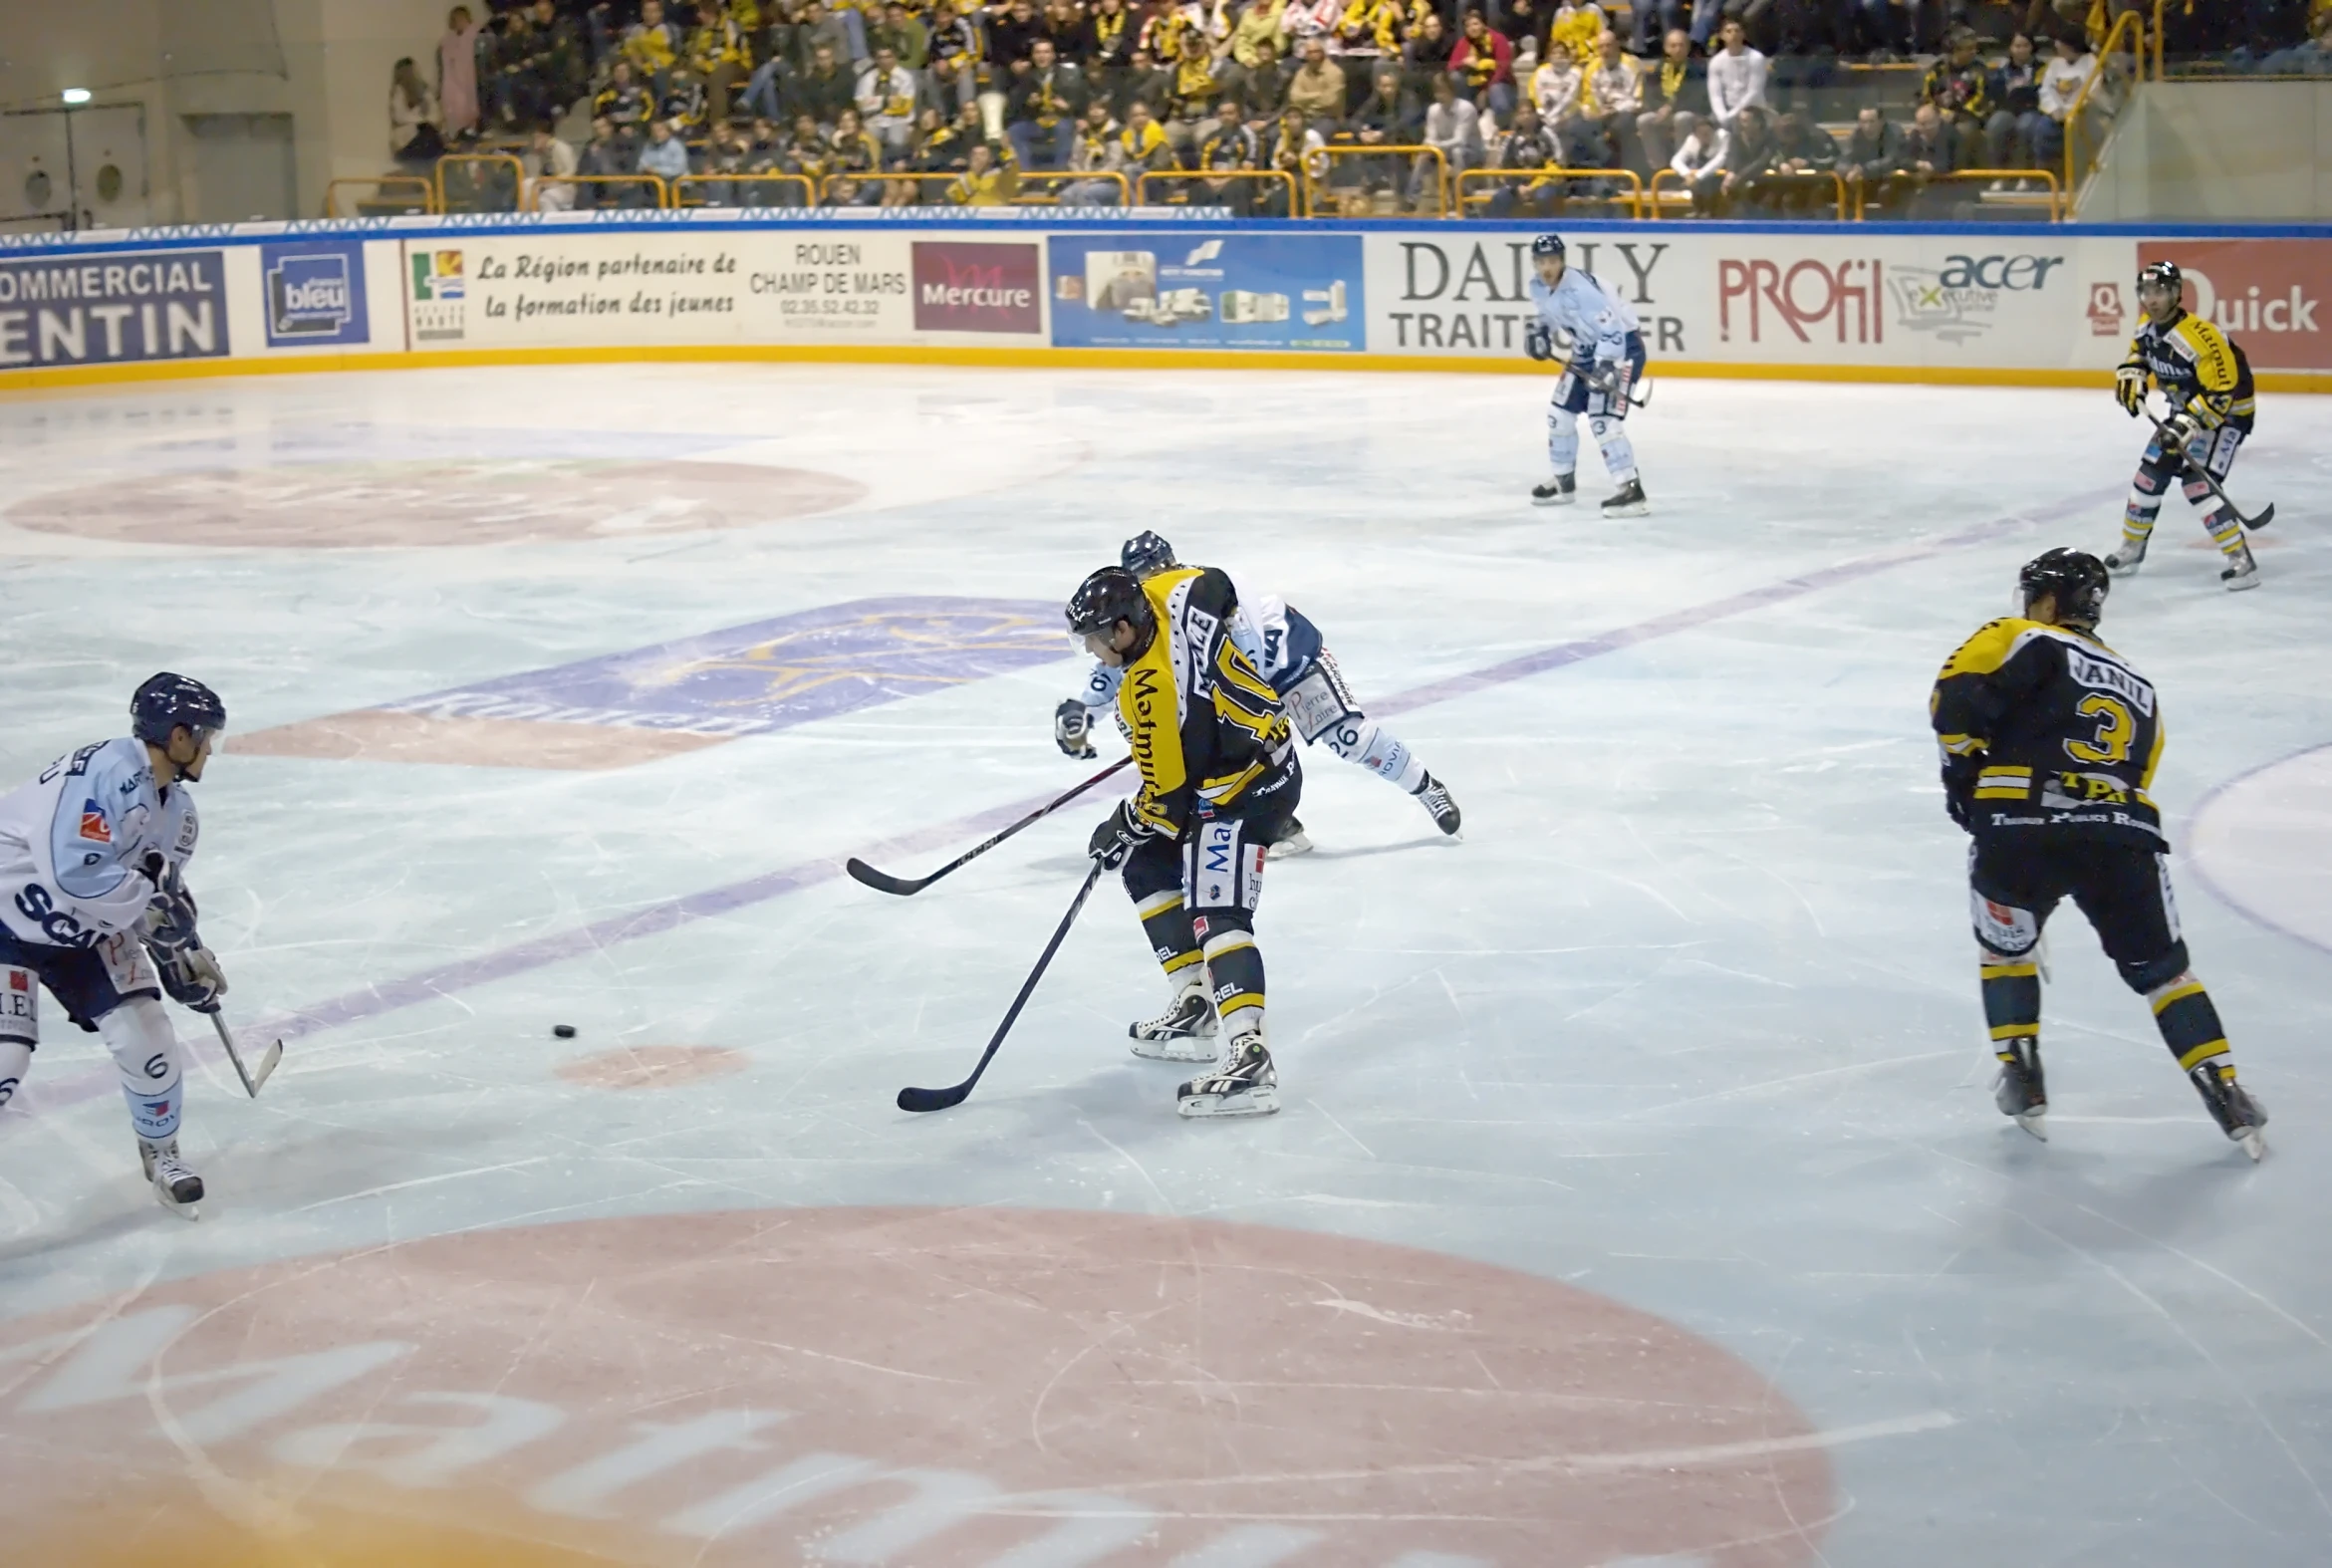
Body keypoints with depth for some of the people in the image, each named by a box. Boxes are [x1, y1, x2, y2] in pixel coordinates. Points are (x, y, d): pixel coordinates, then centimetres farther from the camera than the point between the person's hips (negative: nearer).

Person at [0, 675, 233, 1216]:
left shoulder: (177, 809, 1)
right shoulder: (105, 774, -29)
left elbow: (161, 893, 13)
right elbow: (73, 874, -37)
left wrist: (183, 954, 2)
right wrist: (150, 891, -27)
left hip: (88, 928, 8)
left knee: (146, 1038, 1)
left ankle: (160, 1153, 24)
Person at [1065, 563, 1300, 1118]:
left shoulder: (1150, 690, -27)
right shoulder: (1169, 593, -5)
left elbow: (1168, 793, -21)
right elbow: (1217, 586, 19)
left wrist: (1125, 828, -1)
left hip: (1242, 790, -11)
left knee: (1215, 914, -23)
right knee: (1146, 866, 19)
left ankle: (1248, 1055, -37)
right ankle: (1196, 1000, 20)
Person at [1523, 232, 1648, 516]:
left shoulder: (1580, 288, -30)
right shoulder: (1538, 288, -3)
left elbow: (1612, 328, -31)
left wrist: (1605, 367, -38)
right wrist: (1539, 333, -1)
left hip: (1623, 346, -9)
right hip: (1587, 350, 9)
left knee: (1602, 419, -21)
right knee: (1560, 412, 13)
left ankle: (1632, 490, -21)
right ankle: (1563, 482, 31)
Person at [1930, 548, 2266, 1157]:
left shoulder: (2026, 642, 12)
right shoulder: (2139, 689, 30)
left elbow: (1957, 694, -4)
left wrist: (1963, 766, 8)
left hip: (2019, 830, -3)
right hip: (2122, 839, 3)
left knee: (2005, 948, 25)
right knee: (2162, 969, 17)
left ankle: (2023, 1083, 21)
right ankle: (2226, 1098, 10)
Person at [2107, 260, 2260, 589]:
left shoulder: (2197, 337, -32)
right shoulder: (2147, 326, -5)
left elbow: (2222, 391, -32)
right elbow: (2139, 351, 19)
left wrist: (2189, 423, -37)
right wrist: (2132, 377, 0)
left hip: (2228, 412, -9)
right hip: (2185, 410, 9)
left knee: (2199, 484, -20)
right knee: (2150, 474, 9)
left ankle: (2242, 561, -18)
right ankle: (2131, 549, 27)